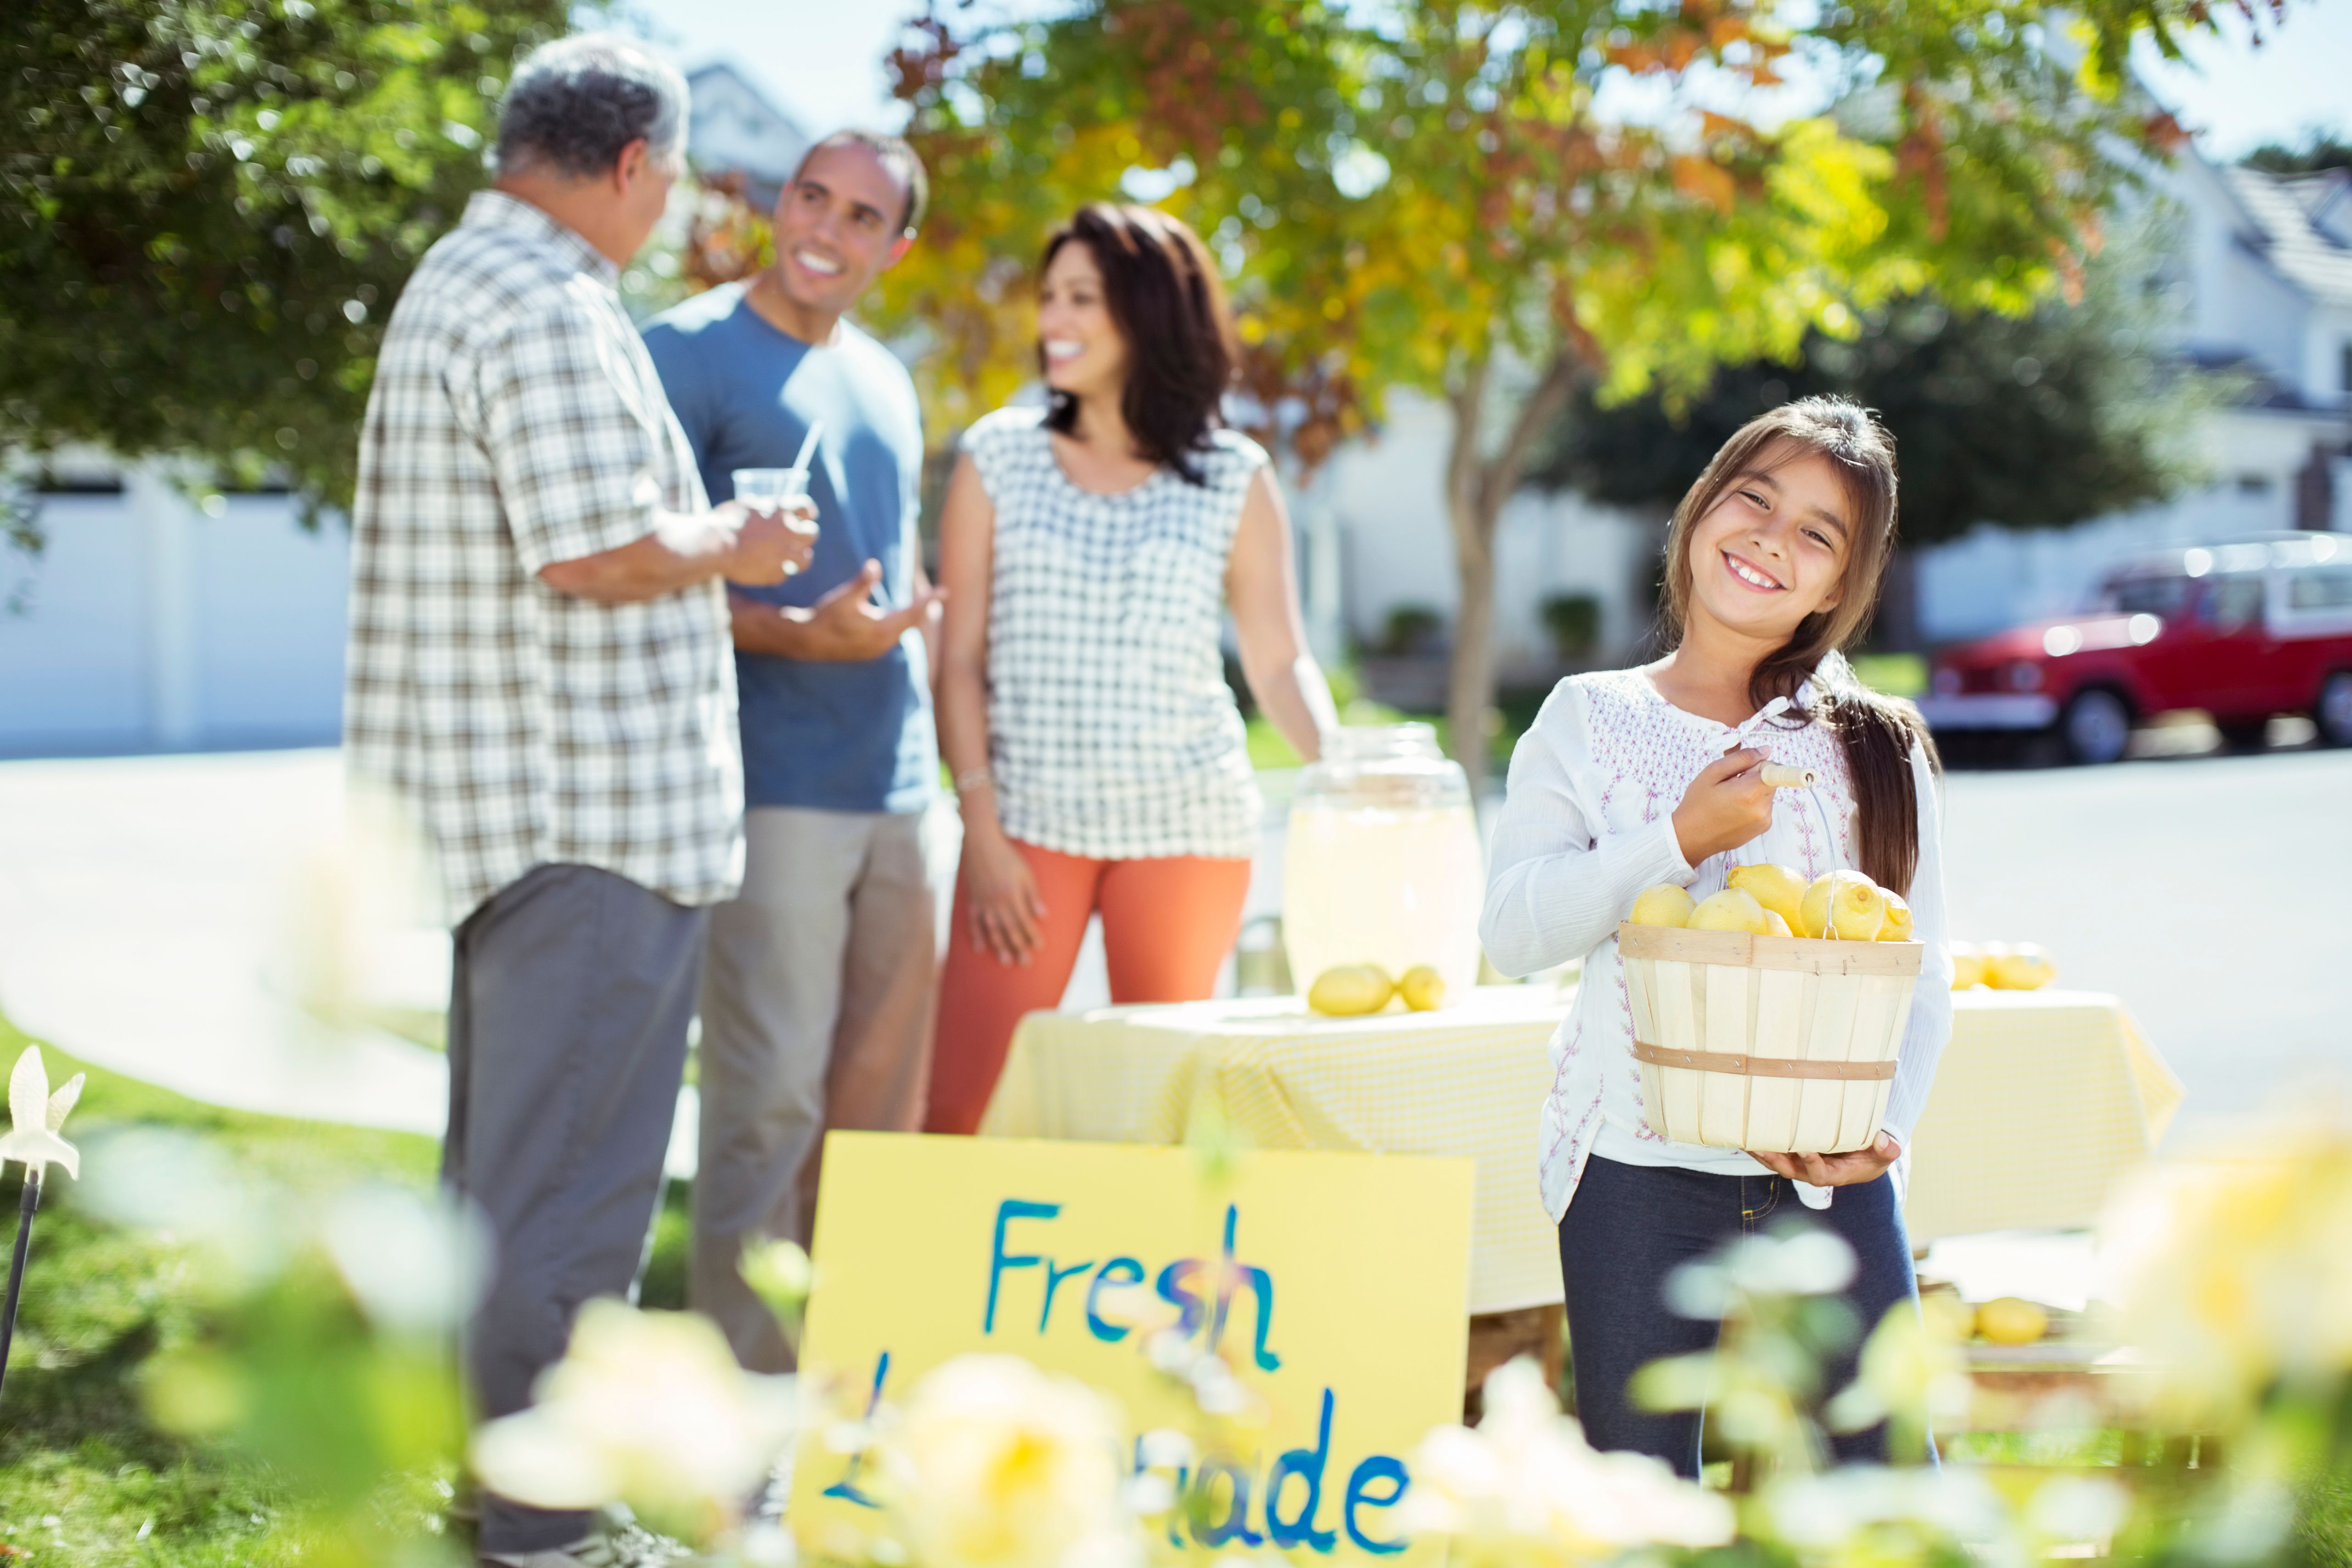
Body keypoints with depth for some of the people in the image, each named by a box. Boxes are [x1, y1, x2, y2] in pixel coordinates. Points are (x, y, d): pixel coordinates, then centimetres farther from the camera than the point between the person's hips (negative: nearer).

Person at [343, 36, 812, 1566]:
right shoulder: (549, 306, -17)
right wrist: (735, 546, -7)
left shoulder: (460, 279, 17)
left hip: (507, 805, 11)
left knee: (504, 1174, 18)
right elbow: (599, 552, -24)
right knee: (568, 1193, -5)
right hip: (593, 809, -11)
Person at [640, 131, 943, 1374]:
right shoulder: (692, 352, -4)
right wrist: (798, 635, -22)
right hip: (773, 790, -7)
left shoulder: (886, 382, 19)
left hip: (894, 790, 7)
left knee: (881, 1097, 10)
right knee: (769, 1098, -8)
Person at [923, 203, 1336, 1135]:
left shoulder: (1233, 479, 5)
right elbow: (960, 658, 3)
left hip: (1187, 823, 0)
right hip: (1030, 822, 0)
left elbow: (1280, 662, 5)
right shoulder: (997, 456, 5)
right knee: (961, 1104, -7)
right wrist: (982, 828, -5)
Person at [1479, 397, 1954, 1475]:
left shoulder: (1880, 749, 8)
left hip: (1830, 1180, 1)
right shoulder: (1590, 721, 5)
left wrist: (1886, 1124, -10)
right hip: (1639, 1169, -1)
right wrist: (1680, 841, -13)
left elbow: (1922, 973, 6)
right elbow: (1513, 932, -4)